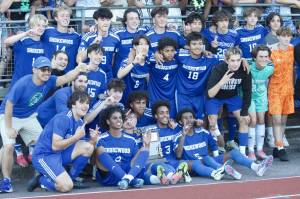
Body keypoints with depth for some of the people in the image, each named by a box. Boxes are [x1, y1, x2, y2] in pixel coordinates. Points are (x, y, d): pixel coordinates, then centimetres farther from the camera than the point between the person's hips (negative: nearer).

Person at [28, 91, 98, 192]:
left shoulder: (80, 122, 8)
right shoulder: (62, 119, -19)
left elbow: (84, 147, 7)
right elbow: (55, 146, -24)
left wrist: (93, 140, -12)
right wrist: (76, 137, -26)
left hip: (61, 154, 8)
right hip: (44, 156, -8)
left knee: (88, 147, -10)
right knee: (66, 187, -25)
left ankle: (71, 178, 4)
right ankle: (41, 179, 3)